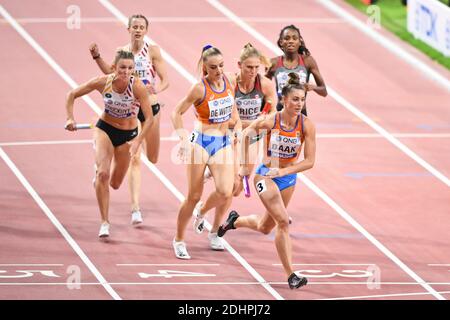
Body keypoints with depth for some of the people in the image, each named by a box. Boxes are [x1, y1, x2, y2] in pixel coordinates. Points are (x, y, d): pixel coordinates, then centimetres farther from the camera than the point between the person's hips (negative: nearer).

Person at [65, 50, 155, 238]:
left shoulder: (137, 86, -26)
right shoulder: (103, 82, -21)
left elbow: (149, 118, -24)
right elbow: (72, 95, -8)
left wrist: (137, 141, -35)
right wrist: (70, 118, -20)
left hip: (128, 134, 0)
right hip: (105, 129, 0)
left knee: (115, 183, 12)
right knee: (103, 173, -21)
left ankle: (99, 178, 51)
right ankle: (105, 222, -12)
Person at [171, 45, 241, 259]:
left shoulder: (230, 81, -1)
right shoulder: (200, 89, -16)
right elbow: (177, 112, -11)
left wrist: (238, 129, 4)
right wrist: (183, 138, -22)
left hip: (223, 144, 4)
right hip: (201, 143, -4)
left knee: (225, 192, -13)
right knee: (194, 195, -2)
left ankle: (202, 211, 21)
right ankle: (179, 240, 16)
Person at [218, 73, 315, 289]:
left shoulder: (306, 125, -16)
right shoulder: (270, 121, -20)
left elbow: (310, 161, -15)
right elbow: (247, 134, 0)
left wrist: (283, 171, -26)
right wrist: (245, 165, 4)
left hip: (288, 177, 4)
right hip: (266, 175, -4)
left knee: (265, 228, 19)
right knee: (283, 221, -20)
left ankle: (235, 221, 51)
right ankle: (291, 275, -18)